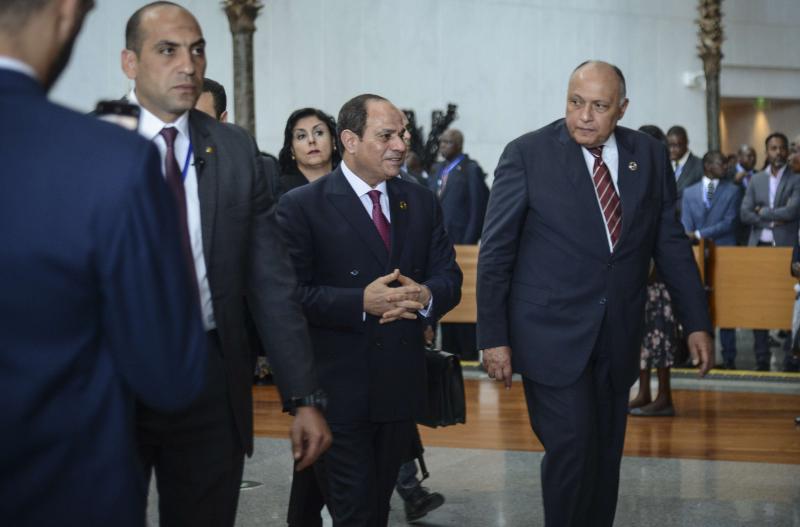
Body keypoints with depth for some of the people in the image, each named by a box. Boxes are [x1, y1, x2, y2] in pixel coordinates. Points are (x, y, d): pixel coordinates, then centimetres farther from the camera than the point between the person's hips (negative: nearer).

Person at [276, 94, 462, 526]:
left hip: (402, 383, 5)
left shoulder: (421, 202, 9)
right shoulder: (302, 206, -8)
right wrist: (361, 302, -25)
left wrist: (427, 296, -17)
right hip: (341, 388, -5)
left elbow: (449, 277, 7)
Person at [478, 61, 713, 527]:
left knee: (606, 456, 10)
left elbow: (671, 244, 10)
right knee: (572, 450, -10)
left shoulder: (650, 156, 4)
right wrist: (494, 337, -9)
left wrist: (698, 323, 7)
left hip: (618, 339, 4)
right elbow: (496, 252, -6)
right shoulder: (528, 154, -7)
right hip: (553, 338, -4)